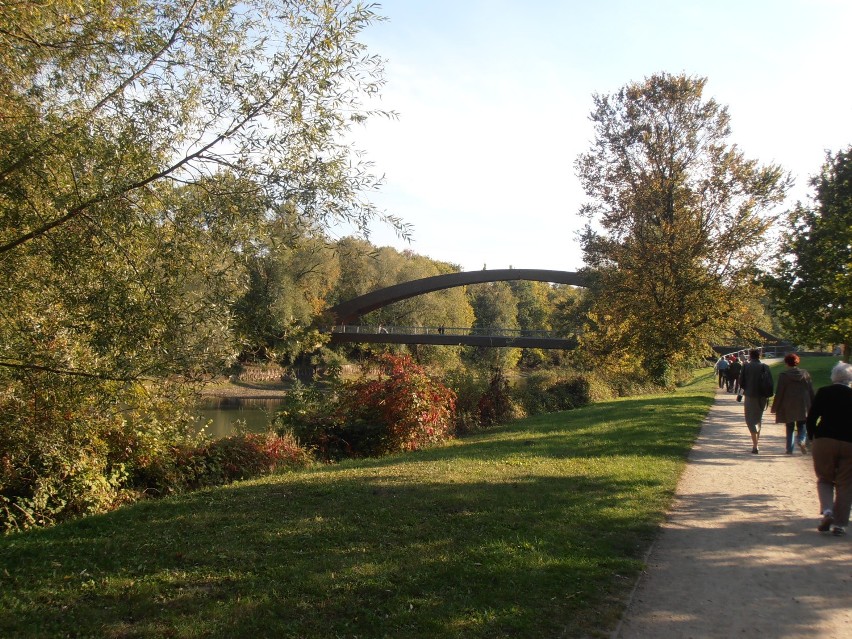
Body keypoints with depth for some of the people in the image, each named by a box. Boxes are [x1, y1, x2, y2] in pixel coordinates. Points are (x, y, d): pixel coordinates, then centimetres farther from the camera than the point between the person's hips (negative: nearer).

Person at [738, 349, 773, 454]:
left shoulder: (746, 366, -6)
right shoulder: (765, 367, 2)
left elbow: (741, 382, -5)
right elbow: (770, 382, 0)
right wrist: (768, 395, 10)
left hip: (750, 396, -4)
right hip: (762, 397, 4)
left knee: (750, 420, 1)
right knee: (758, 418, 19)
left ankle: (755, 446, -13)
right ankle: (756, 443, 26)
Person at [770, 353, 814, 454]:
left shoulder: (783, 375, -8)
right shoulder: (805, 373, 2)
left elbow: (779, 393, -7)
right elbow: (811, 391, 7)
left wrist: (775, 408, 0)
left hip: (788, 406, -2)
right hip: (803, 406, 2)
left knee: (790, 427, 9)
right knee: (801, 426, 11)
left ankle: (790, 449, 8)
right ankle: (802, 440, -16)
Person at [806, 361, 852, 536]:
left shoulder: (823, 392, -2)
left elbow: (811, 418, -3)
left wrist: (812, 438, 10)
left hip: (824, 441, 0)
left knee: (824, 479, 15)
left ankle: (827, 510, -8)